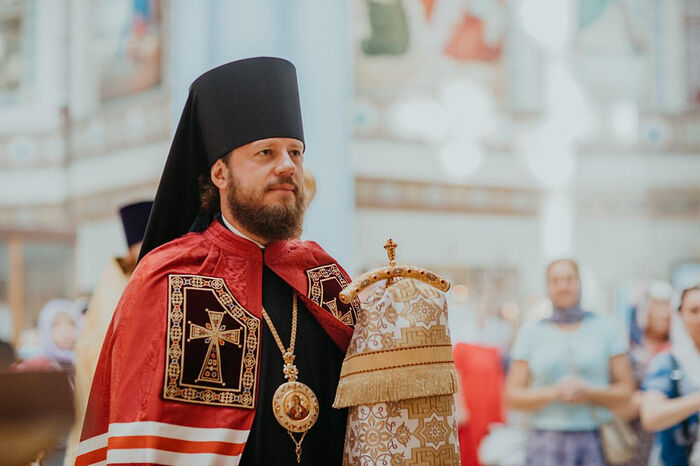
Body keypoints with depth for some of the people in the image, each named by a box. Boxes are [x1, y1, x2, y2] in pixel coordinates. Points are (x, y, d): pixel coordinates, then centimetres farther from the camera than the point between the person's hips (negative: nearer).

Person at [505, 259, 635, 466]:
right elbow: (512, 395, 6)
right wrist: (555, 393, -10)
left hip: (595, 442, 0)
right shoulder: (530, 334, 10)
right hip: (546, 445, 0)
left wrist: (589, 393, -10)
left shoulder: (605, 329, 9)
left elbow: (626, 389, 8)